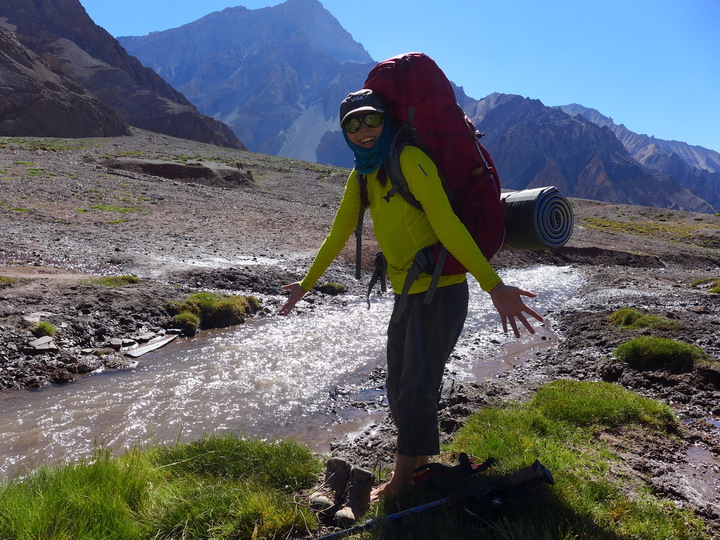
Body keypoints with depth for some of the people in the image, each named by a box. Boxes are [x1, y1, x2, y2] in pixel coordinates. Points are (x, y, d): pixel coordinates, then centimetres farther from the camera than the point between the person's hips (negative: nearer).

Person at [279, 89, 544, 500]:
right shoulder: (362, 176, 7)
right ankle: (421, 461, 39)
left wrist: (494, 285, -29)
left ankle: (403, 480, 23)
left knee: (416, 390, 3)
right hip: (406, 293, 8)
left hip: (440, 292, -8)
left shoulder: (409, 159, -18)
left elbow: (446, 223, -25)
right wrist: (307, 283, 23)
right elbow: (338, 235, 16)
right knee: (400, 388, 18)